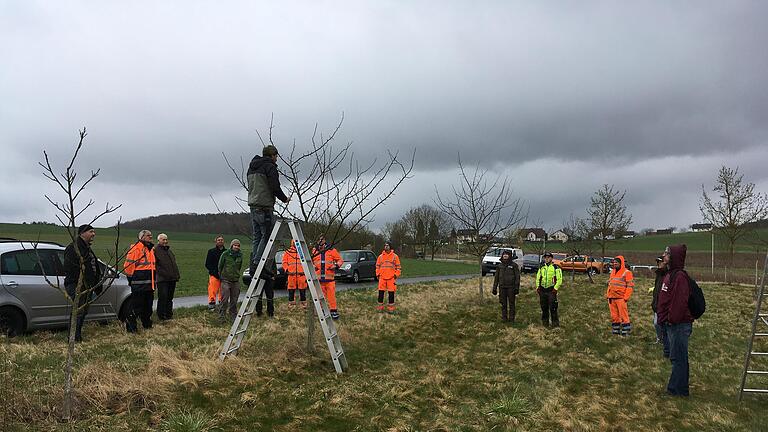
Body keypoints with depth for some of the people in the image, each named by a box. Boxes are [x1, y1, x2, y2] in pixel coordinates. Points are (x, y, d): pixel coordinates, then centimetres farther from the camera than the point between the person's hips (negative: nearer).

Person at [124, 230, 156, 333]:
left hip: (149, 282, 9)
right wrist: (131, 278, -9)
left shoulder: (151, 248, 18)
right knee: (136, 304, -6)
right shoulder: (136, 248, -10)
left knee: (148, 305, 16)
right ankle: (130, 326, 1)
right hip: (139, 282, -9)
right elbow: (128, 264, -13)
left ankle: (147, 324, 27)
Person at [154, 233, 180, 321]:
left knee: (170, 298, 13)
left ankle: (169, 314, 20)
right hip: (162, 279, -7)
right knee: (163, 297, -7)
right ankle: (161, 316, 1)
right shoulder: (156, 250, -4)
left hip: (172, 279, 7)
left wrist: (177, 275, 18)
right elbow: (155, 265, -12)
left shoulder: (169, 250, 21)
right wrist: (163, 274, -19)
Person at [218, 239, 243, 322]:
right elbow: (220, 266, 6)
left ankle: (233, 316, 16)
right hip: (226, 280, -4)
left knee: (234, 300, 7)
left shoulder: (240, 255, 6)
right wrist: (221, 276, 11)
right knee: (224, 299, -8)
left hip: (236, 281, 4)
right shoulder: (225, 254, -5)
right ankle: (222, 316, 0)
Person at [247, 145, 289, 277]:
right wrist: (284, 199, 3)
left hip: (253, 206, 8)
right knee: (267, 236, -6)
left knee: (257, 237, 11)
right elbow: (275, 187, -13)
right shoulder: (270, 167, -8)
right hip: (265, 207, -8)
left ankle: (253, 266, 8)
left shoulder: (251, 168, 19)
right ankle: (257, 265, -12)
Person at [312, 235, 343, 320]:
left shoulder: (332, 250, 0)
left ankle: (334, 311, 3)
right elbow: (310, 261, 22)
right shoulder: (315, 251, 7)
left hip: (329, 278, -3)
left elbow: (340, 260, 7)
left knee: (331, 295, -4)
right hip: (319, 278, 3)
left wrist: (336, 265, -10)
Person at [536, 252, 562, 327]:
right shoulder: (541, 267, 13)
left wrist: (555, 288, -12)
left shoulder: (556, 267, -3)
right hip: (542, 290, 5)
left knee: (553, 308, -7)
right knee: (544, 308, 10)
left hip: (551, 290, -5)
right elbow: (538, 278, 20)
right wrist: (537, 287, 8)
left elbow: (559, 279, -5)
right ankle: (545, 323, 20)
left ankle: (555, 323, 0)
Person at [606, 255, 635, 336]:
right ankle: (615, 331, 20)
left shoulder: (627, 272, -6)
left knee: (623, 315, -5)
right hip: (611, 298, 7)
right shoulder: (612, 272, 17)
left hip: (621, 298, -7)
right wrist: (608, 294, 15)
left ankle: (625, 332, 2)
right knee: (614, 316, 12)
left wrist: (626, 297, -15)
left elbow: (630, 286, -9)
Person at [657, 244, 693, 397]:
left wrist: (672, 319, -20)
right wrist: (664, 318, 18)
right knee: (676, 357, 17)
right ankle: (676, 387, 27)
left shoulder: (680, 276, -18)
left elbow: (680, 301, -24)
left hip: (679, 325, -10)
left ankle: (678, 389, 7)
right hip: (670, 323, 10)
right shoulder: (669, 274, 14)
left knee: (678, 358, -2)